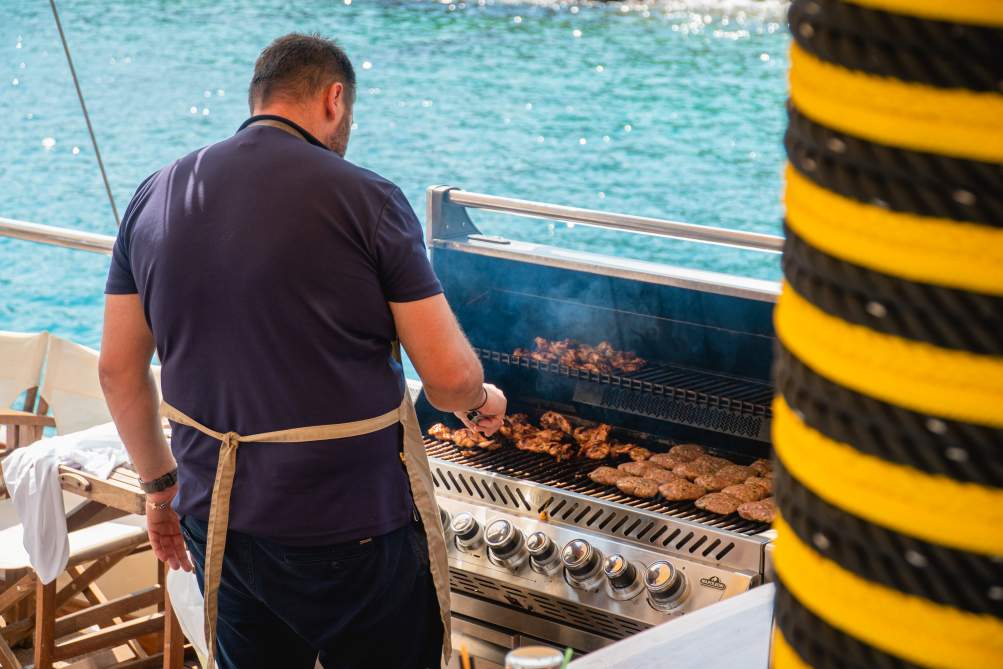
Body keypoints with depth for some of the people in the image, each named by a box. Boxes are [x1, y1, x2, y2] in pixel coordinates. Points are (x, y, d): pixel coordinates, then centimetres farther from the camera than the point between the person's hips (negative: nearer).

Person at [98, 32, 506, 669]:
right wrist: (482, 401, 10)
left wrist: (160, 482, 20)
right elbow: (448, 375, -13)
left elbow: (119, 370, 7)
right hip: (356, 524, -5)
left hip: (214, 519, 5)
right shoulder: (367, 198, -13)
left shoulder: (154, 198, 3)